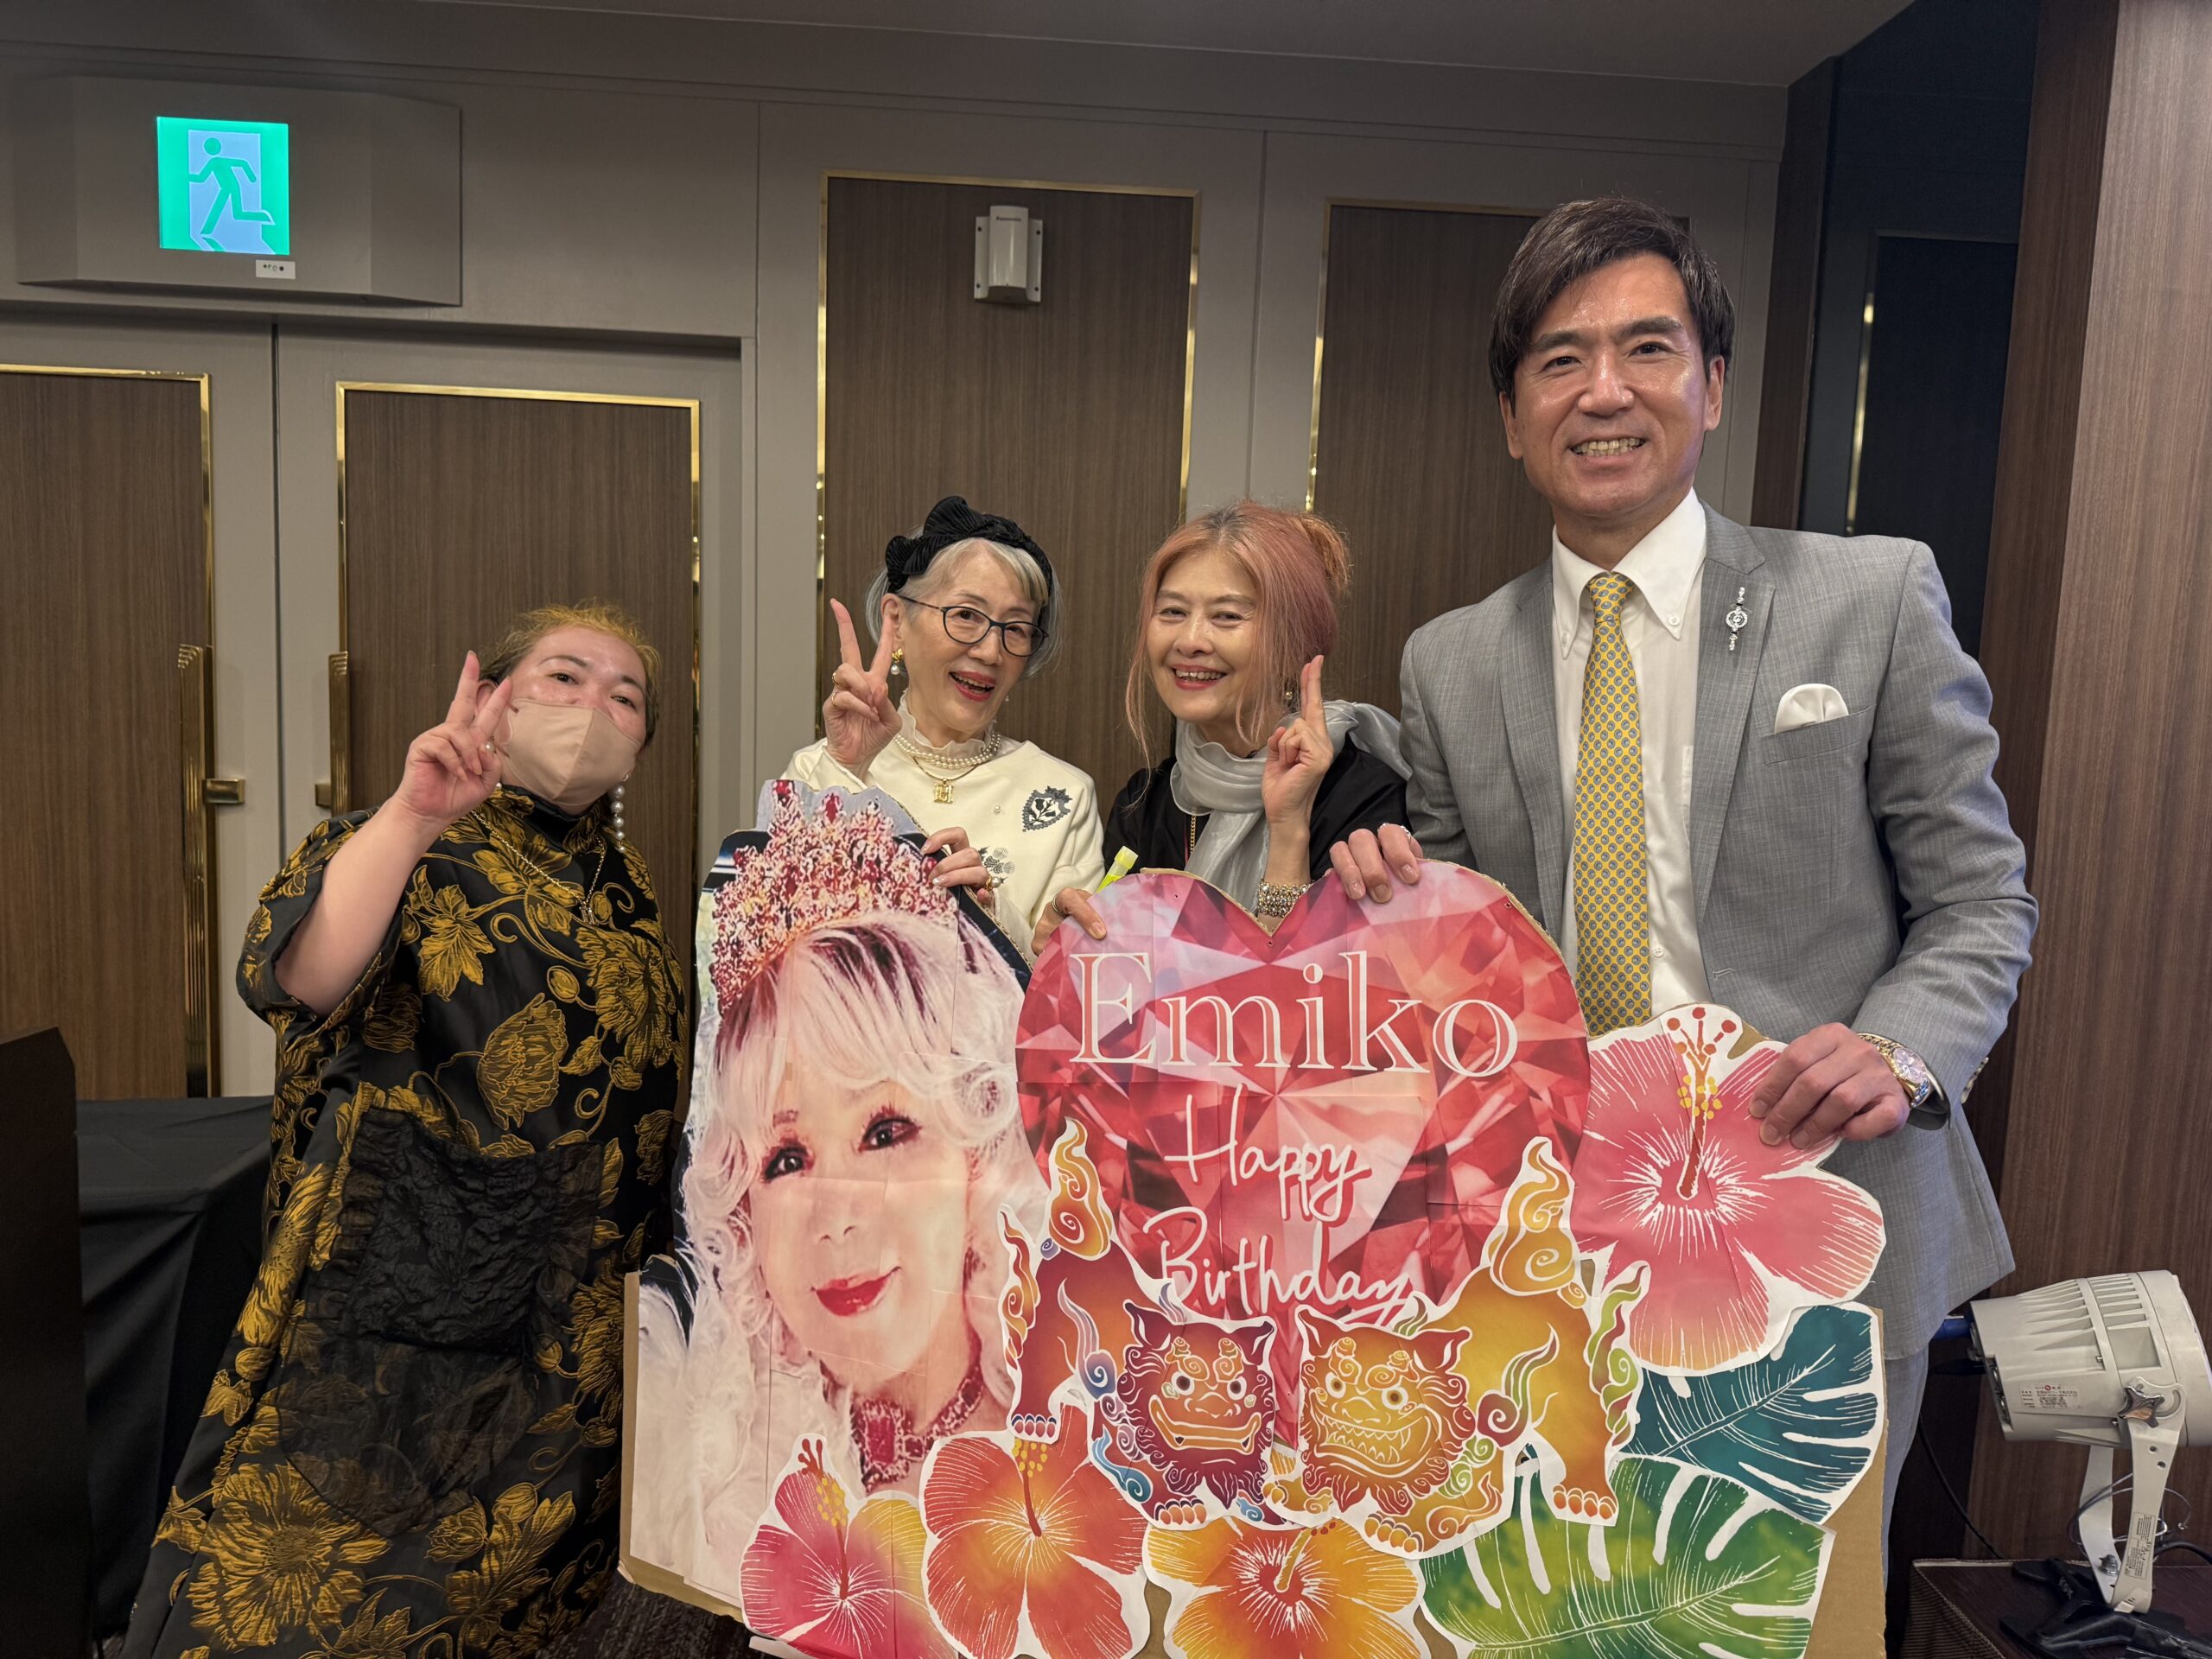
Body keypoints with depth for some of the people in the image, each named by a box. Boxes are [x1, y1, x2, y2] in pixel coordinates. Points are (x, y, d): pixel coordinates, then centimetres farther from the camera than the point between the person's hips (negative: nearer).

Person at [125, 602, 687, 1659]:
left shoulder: (621, 886, 11)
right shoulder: (403, 851, -4)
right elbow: (300, 977, -27)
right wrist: (414, 816, -38)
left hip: (578, 1326, 5)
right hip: (404, 1293, -5)